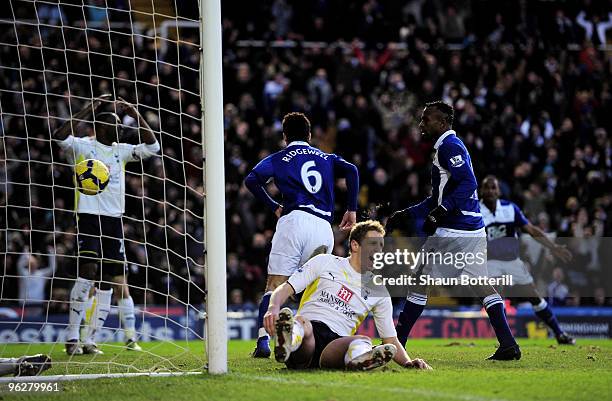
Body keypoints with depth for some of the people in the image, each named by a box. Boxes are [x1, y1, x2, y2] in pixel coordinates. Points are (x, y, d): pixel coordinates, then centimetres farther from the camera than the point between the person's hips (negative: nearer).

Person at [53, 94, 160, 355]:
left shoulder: (121, 150, 14)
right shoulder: (83, 146, -2)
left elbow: (151, 147, 9)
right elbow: (60, 137, -20)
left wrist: (135, 115, 2)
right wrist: (87, 110, -22)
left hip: (114, 220, 6)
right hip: (89, 218, -6)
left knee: (112, 281, 3)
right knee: (88, 270, -19)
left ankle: (89, 341, 7)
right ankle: (71, 338, -16)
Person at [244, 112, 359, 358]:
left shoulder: (278, 159, 16)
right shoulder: (327, 158, 24)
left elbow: (251, 180, -1)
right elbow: (351, 170, 6)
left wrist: (274, 207, 8)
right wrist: (352, 210, 9)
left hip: (295, 220, -3)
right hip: (324, 228, 3)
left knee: (275, 285, -3)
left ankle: (263, 340, -18)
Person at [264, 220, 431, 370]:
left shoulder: (380, 291, 22)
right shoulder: (324, 262, 16)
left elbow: (391, 340, 24)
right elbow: (285, 289, 10)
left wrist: (408, 362, 3)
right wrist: (273, 308, -14)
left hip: (336, 343, 2)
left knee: (364, 341, -33)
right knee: (301, 323, -39)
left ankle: (358, 358, -69)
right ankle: (289, 341, -74)